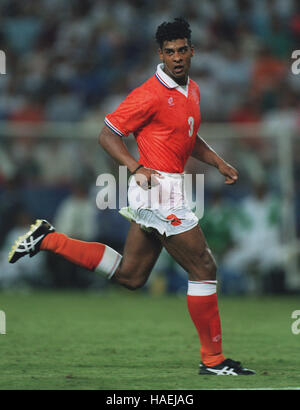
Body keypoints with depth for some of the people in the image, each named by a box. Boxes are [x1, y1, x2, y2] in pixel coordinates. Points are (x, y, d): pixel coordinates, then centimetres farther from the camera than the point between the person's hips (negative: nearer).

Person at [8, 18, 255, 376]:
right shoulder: (150, 94, -14)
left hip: (167, 189, 9)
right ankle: (213, 359, 1)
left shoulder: (192, 91, 14)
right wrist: (137, 168, -23)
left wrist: (218, 162, 14)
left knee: (129, 275, 14)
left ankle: (48, 239, 17)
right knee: (203, 268, -6)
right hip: (158, 188, -9)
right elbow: (107, 135, -11)